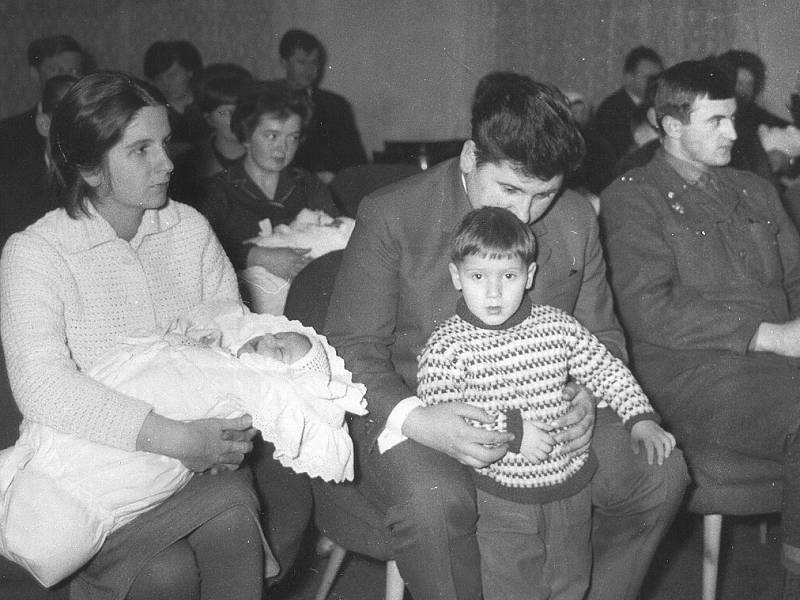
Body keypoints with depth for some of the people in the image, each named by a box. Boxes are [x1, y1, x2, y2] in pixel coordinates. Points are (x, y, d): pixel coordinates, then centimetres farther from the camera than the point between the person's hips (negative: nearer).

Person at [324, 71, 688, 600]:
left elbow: (600, 333, 13)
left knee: (660, 473, -12)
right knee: (435, 502, -36)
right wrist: (416, 421, -29)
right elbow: (352, 348, -11)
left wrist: (586, 397, -10)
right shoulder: (391, 217, -12)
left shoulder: (577, 220, 2)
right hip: (415, 409, -4)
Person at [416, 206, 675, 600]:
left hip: (571, 484, 4)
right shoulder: (445, 347, -14)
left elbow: (605, 368, 9)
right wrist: (511, 430, -25)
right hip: (503, 497, -4)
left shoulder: (557, 325, -2)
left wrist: (641, 418, -2)